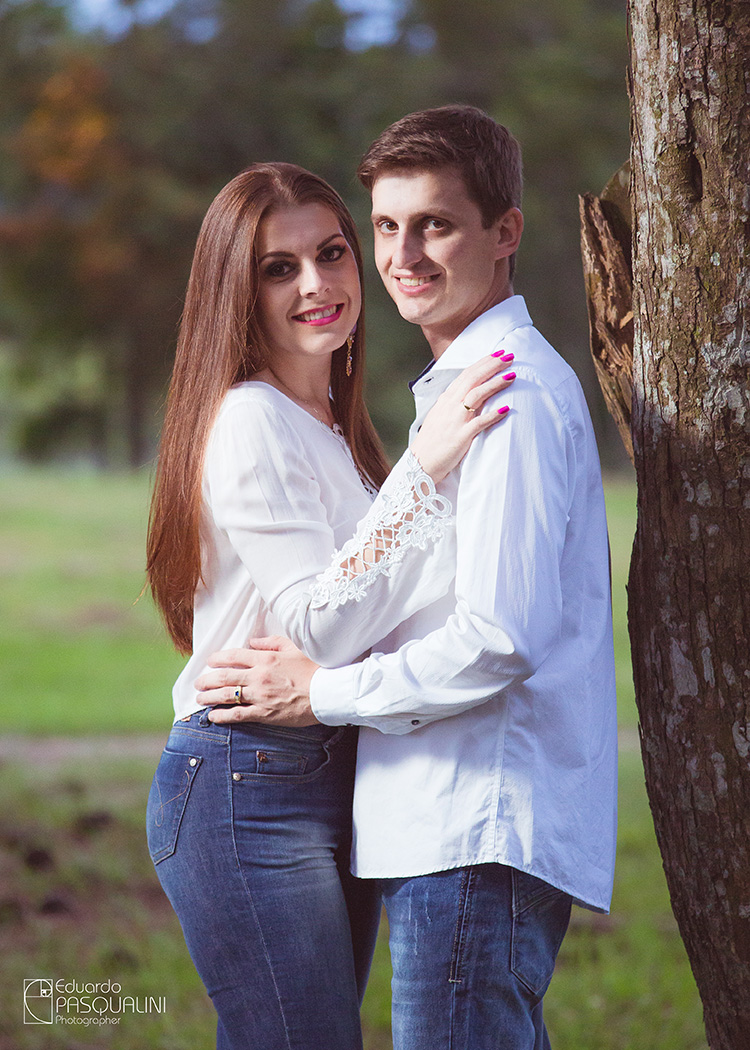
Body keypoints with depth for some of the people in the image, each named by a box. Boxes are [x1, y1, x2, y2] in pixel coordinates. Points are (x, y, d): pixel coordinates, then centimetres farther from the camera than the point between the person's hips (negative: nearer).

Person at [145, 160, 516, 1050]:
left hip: (334, 783, 9)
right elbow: (319, 626, -21)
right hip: (247, 789, -9)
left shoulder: (332, 425, 17)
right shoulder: (249, 423, -13)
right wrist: (422, 467, -25)